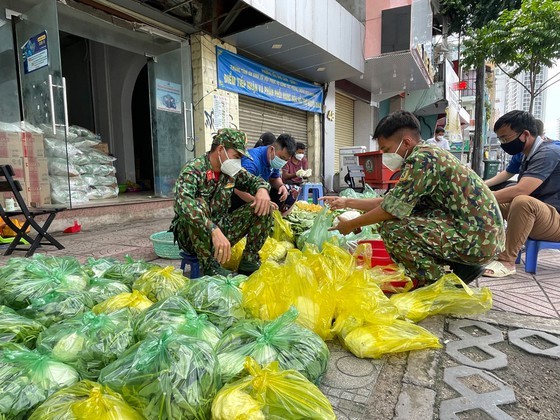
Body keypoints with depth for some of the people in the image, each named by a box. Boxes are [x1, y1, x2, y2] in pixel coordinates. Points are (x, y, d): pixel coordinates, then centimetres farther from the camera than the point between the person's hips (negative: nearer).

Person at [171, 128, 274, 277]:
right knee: (197, 205, -37)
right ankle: (210, 267, -27)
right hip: (191, 235, -5)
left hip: (221, 228, 6)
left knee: (263, 209, -8)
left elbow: (254, 180, 13)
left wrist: (262, 189, -14)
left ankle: (249, 260, -4)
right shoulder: (193, 170, -20)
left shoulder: (232, 171, 1)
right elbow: (183, 202, -38)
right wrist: (215, 231, -51)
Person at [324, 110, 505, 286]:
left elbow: (391, 209, -17)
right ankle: (457, 270, 13)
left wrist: (351, 225, -3)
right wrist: (347, 202, 16)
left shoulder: (422, 158, -16)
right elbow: (392, 201, 16)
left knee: (391, 228, -16)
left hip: (477, 238, -10)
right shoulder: (429, 155, 14)